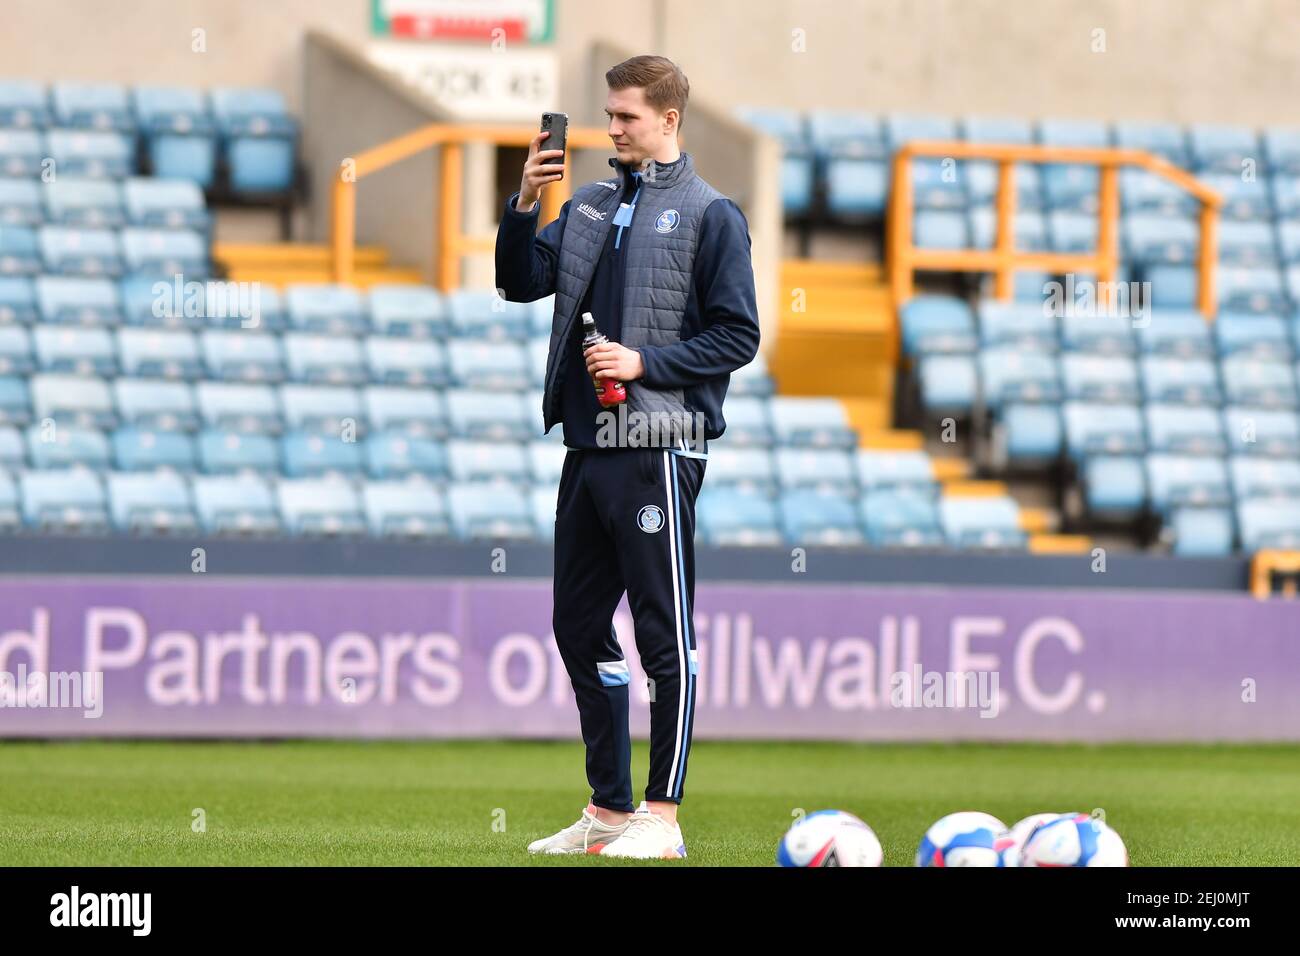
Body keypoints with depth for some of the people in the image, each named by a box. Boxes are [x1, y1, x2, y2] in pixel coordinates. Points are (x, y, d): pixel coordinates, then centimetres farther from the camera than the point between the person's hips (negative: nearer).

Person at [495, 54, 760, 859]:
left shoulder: (710, 216, -4)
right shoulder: (591, 205, 15)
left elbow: (737, 337, -6)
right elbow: (521, 282, 12)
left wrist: (647, 361, -15)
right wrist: (525, 205, -2)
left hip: (658, 450, -7)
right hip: (588, 446, 7)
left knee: (665, 634, -4)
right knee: (580, 627, 10)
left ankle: (662, 816, -1)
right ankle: (609, 808, 19)